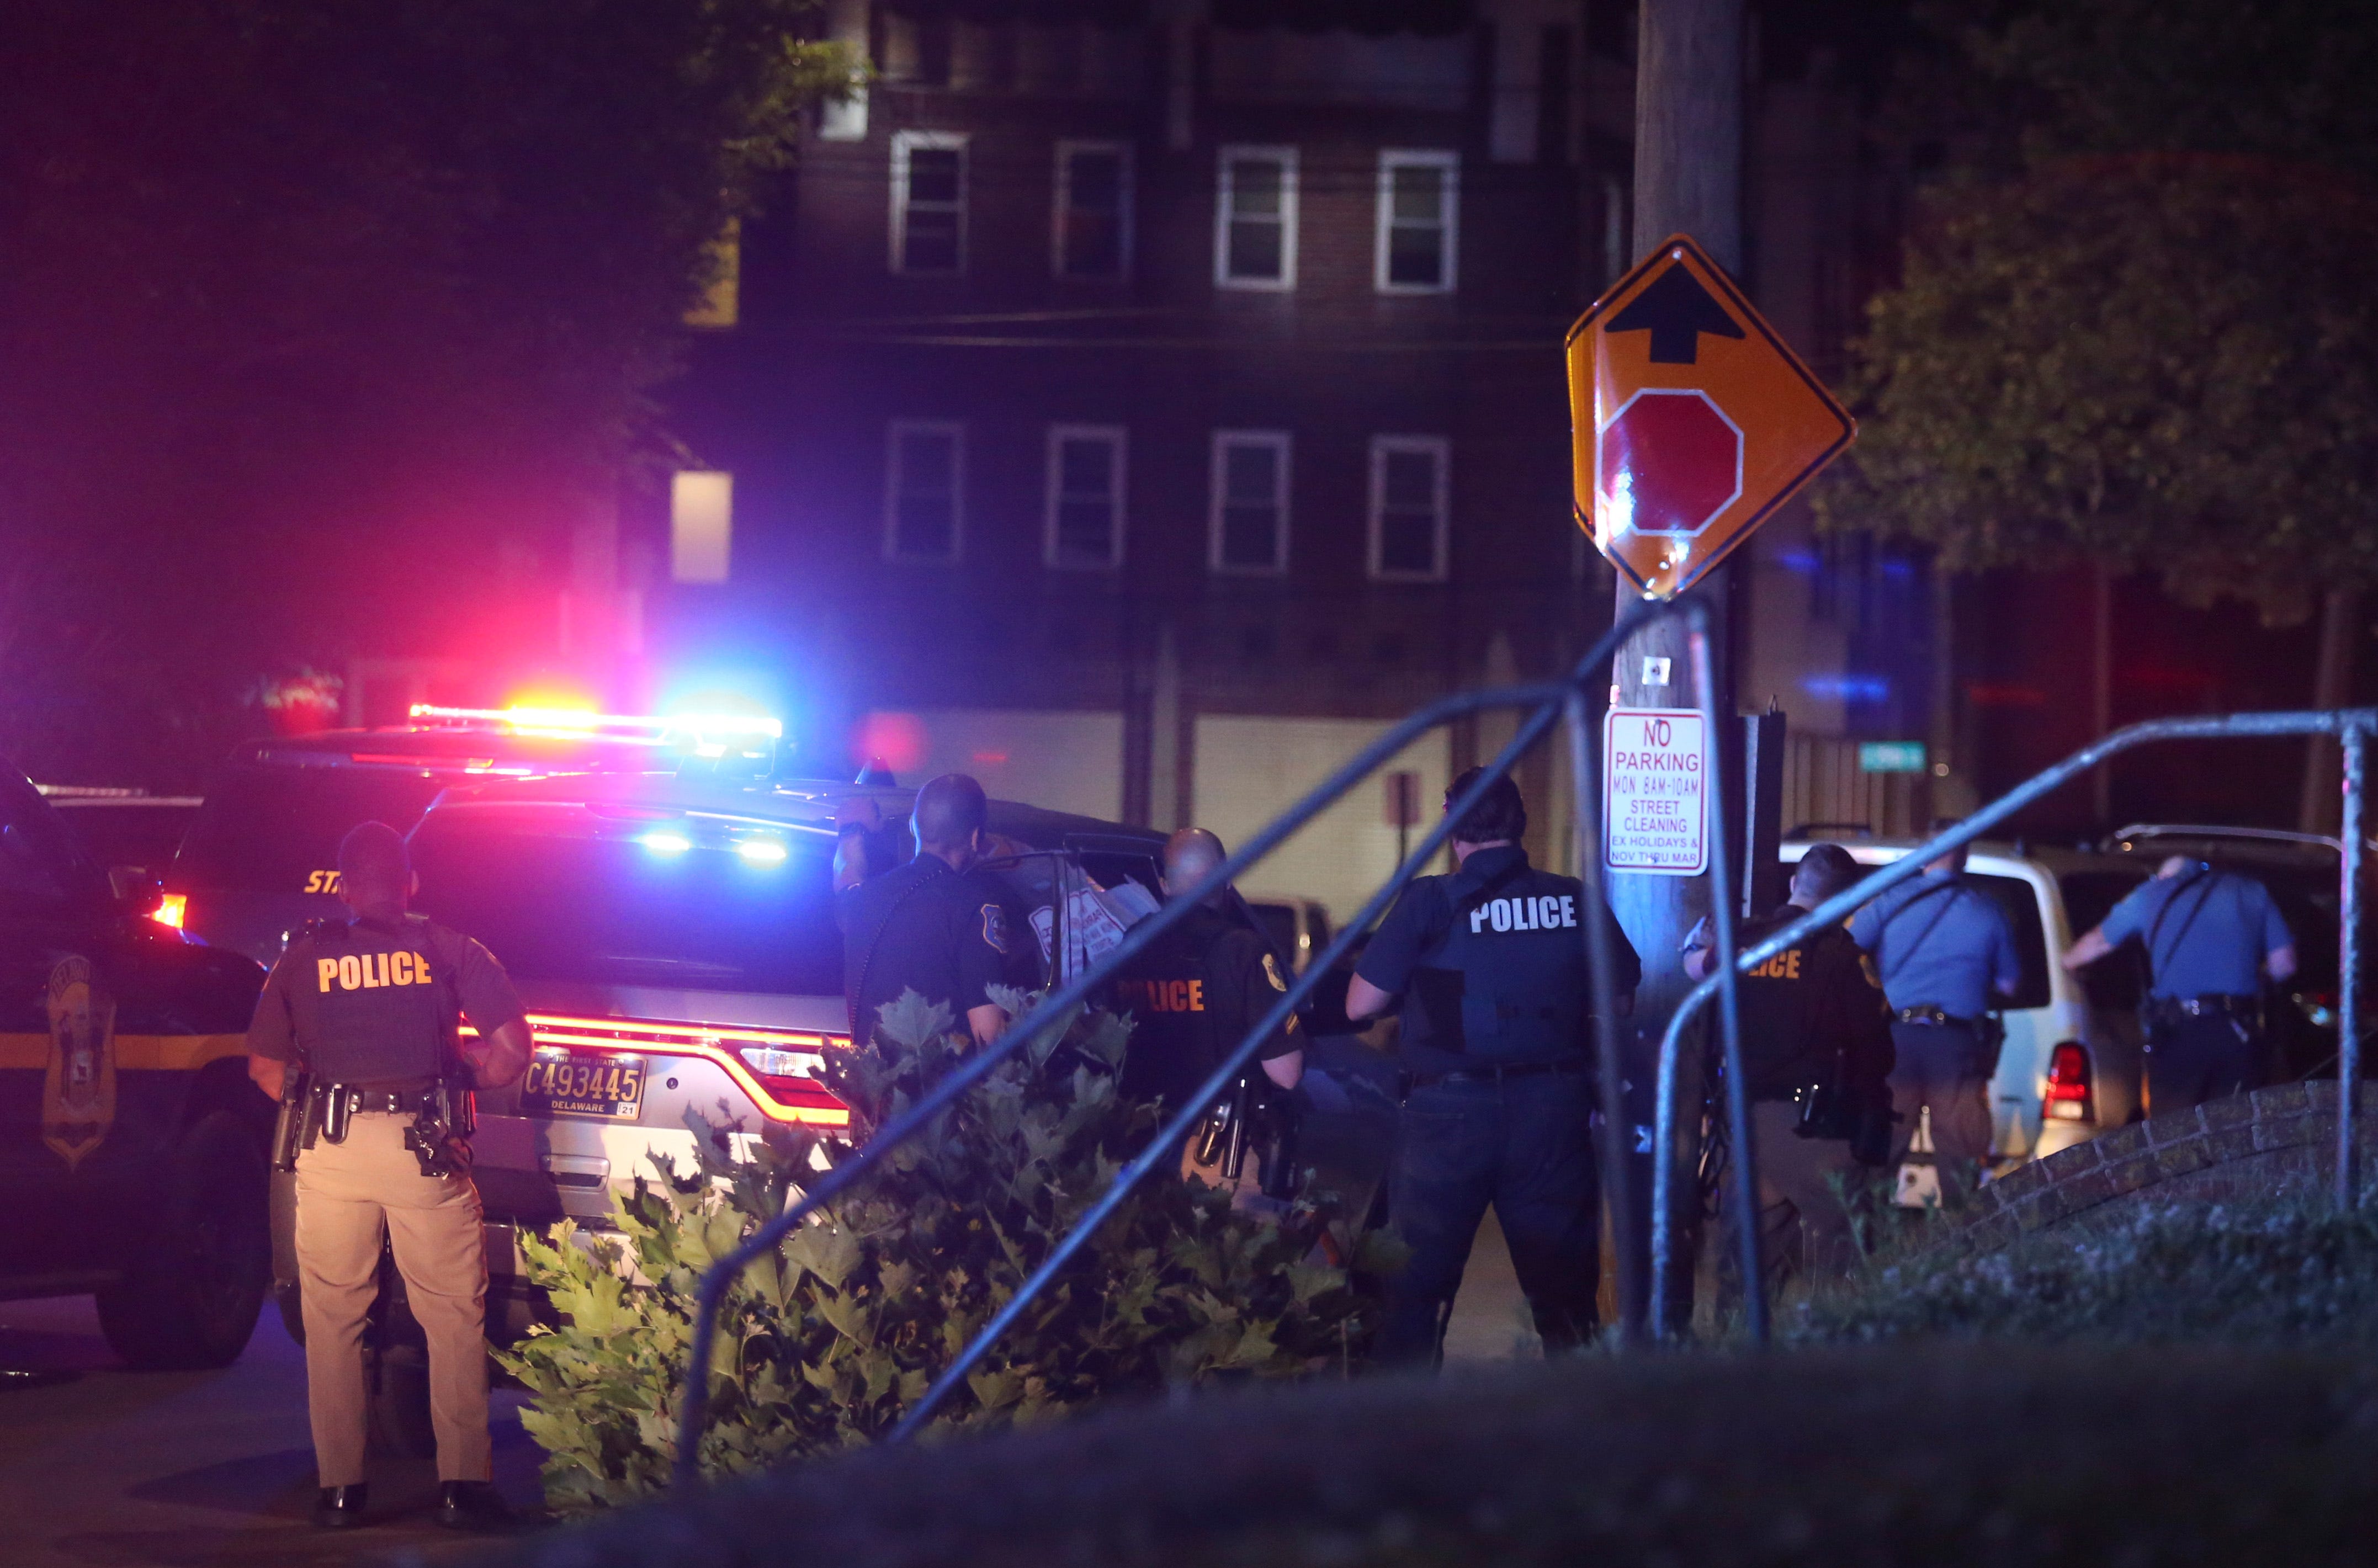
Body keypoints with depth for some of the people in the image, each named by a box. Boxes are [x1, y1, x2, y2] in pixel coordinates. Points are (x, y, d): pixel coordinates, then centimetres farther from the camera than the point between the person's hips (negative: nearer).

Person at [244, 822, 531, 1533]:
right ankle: (462, 1481, 1)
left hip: (330, 1152, 1)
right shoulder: (451, 951, 6)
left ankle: (339, 1486, 10)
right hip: (424, 1149, -1)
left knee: (331, 1318, 9)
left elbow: (265, 1066, 12)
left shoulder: (305, 956, 10)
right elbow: (511, 1047, 2)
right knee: (454, 1318, 5)